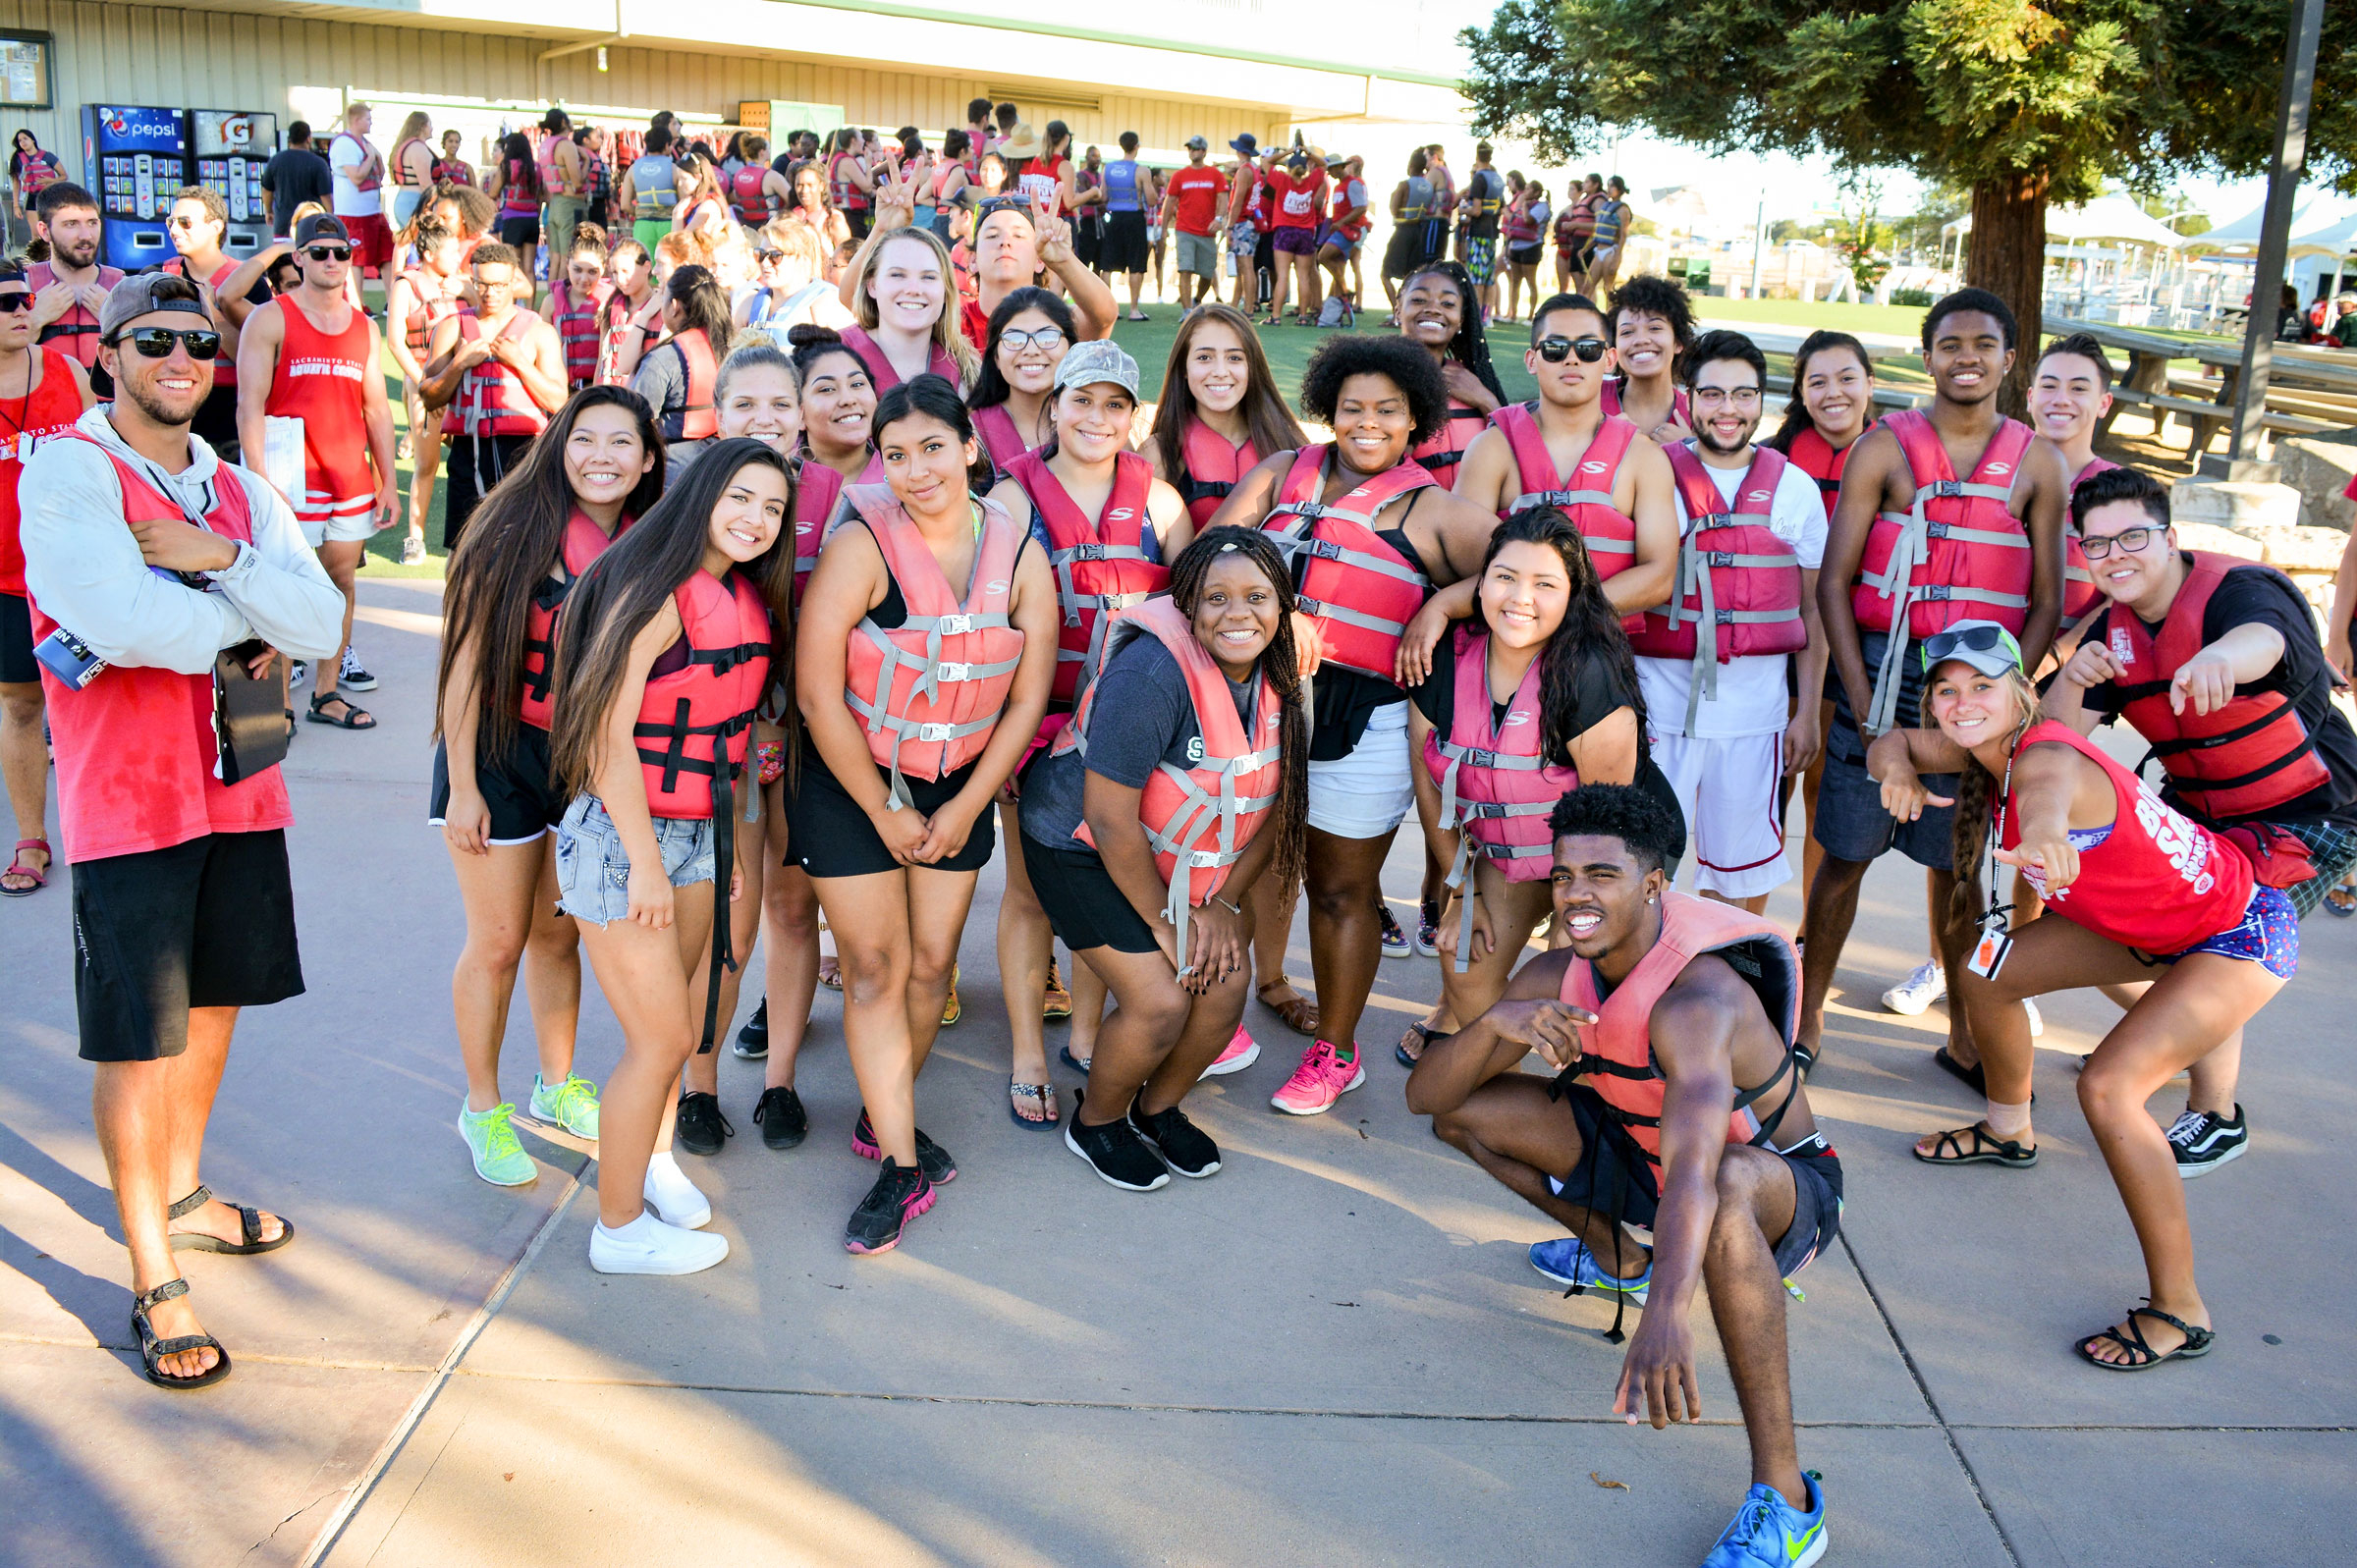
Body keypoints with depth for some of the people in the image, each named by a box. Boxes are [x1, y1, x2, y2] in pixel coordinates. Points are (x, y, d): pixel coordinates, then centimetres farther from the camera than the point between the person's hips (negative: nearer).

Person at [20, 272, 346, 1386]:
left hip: (238, 784, 6)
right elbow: (122, 623, -24)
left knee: (214, 1001, 19)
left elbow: (322, 627, -3)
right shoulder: (69, 470, -9)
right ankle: (153, 1279, 15)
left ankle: (181, 1195, 41)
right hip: (126, 794, -6)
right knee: (140, 1039, 2)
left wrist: (220, 558, -17)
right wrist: (251, 624, -9)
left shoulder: (240, 491, 10)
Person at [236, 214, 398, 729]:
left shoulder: (365, 328, 14)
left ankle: (327, 693, 15)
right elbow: (250, 407, -7)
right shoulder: (271, 319, -2)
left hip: (352, 477, 5)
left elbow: (376, 408, 16)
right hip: (292, 478, -5)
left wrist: (389, 482, 9)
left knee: (342, 580, 7)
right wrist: (261, 482, -17)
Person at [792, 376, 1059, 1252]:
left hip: (958, 788, 4)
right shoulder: (860, 548, -18)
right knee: (876, 965, -3)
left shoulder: (1020, 557, -6)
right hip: (851, 785, -3)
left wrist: (965, 808, -4)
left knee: (932, 960, 7)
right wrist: (884, 813, -11)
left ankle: (881, 1119, 28)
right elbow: (817, 694, -17)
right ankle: (903, 1167, 4)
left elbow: (1028, 698, -1)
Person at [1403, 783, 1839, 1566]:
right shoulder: (1555, 978, -13)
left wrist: (1668, 1316, -69)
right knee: (1466, 1115, -3)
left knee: (1726, 1190, -44)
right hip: (1643, 1152, 7)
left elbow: (1693, 1172, -53)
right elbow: (1425, 1095, -14)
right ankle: (1620, 1260, 22)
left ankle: (1783, 1499, -33)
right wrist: (1495, 1023, -35)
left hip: (1784, 1185, -7)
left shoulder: (1696, 1001, -35)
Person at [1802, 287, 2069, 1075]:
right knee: (1846, 852, 2)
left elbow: (2046, 603, 7)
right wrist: (1863, 700, -10)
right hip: (1884, 666, -1)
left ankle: (1963, 1029, 19)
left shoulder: (2036, 463, 7)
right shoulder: (1884, 448, 2)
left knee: (1958, 865, 7)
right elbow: (1833, 581, -2)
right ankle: (1808, 1014, 15)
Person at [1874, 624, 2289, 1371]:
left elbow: (2049, 786, -58)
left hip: (2240, 934, -9)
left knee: (2108, 1086, -25)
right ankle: (2009, 1132, 41)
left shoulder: (2047, 753, -33)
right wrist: (1897, 766, -22)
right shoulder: (1985, 749, -8)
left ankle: (2179, 1312, -12)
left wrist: (2043, 828, -82)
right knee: (1983, 972, 14)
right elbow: (1891, 743, 3)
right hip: (2153, 923, 9)